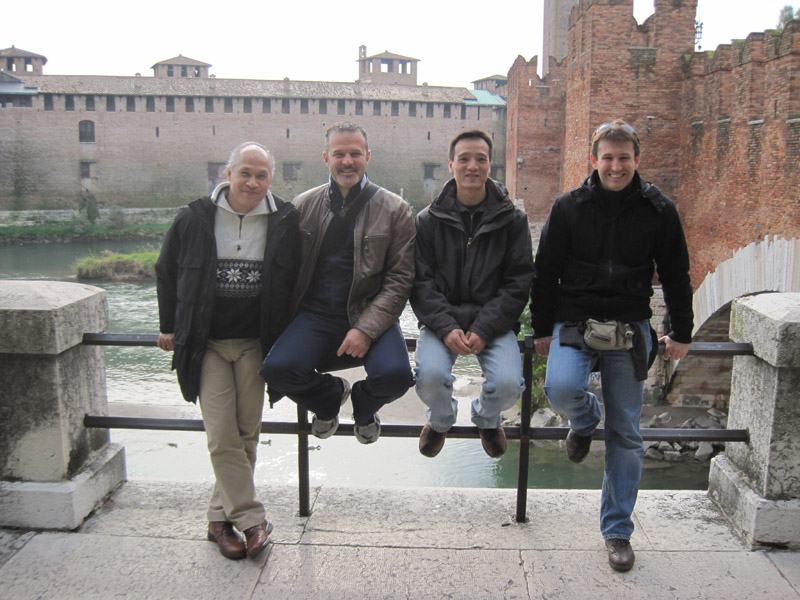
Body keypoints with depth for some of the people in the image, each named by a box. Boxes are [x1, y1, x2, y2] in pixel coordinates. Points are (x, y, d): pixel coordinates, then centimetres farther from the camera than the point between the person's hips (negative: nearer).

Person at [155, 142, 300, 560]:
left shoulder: (285, 222, -3)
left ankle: (222, 517, 22)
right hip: (207, 343, 0)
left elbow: (296, 282, 8)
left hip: (255, 343, 1)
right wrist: (169, 327, 10)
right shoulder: (195, 219, -3)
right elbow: (166, 273, 10)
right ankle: (252, 520, 3)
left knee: (246, 434, 5)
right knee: (222, 436, -6)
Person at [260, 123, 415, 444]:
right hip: (315, 315, 2)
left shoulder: (394, 209, 2)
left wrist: (366, 328, -15)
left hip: (369, 317, -1)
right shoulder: (304, 205, 9)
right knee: (277, 368, -25)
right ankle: (330, 396, 14)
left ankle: (363, 405, 15)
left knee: (395, 374, -28)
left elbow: (400, 278, -3)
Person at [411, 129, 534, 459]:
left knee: (508, 383, -24)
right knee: (430, 376, -27)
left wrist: (484, 330, -13)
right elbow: (420, 281, 0)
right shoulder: (429, 220, 5)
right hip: (441, 320, 0)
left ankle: (487, 418, 17)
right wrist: (446, 327, -17)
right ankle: (440, 420, 13)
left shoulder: (512, 219, 4)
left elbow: (518, 283, 0)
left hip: (493, 322, 0)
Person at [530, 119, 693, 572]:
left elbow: (676, 276, 9)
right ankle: (586, 419, 10)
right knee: (561, 389, -30)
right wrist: (542, 330, 4)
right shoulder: (569, 207, 0)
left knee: (627, 435, 4)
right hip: (574, 322, 0)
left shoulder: (659, 211, 1)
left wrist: (681, 334, 10)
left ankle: (618, 531, 21)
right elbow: (545, 272, 4)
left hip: (631, 330, 1)